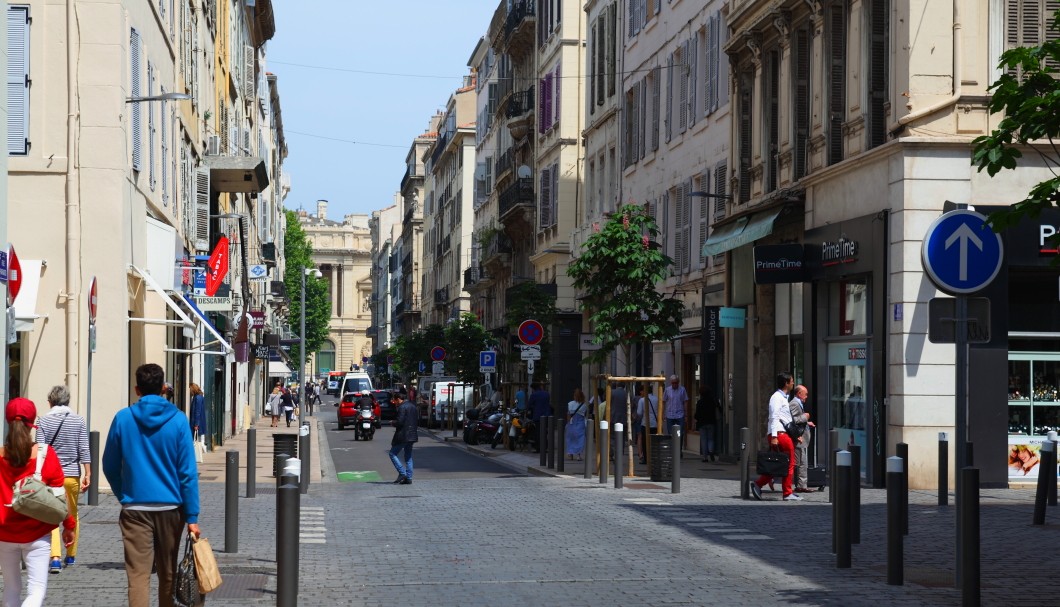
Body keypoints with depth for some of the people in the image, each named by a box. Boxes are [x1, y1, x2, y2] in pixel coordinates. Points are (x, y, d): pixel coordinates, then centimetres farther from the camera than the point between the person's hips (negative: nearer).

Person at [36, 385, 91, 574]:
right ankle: (71, 556, 26)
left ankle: (55, 557, -19)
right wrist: (87, 474, 4)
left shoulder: (43, 421, -2)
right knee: (72, 515, 17)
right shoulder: (78, 421, 1)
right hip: (73, 474, 2)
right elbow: (84, 450, -1)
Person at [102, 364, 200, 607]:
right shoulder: (177, 420, -4)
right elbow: (188, 472, -6)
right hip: (170, 508, 1)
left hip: (135, 509, -1)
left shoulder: (123, 418, -3)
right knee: (167, 575, 15)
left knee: (138, 576, -5)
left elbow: (110, 467, 6)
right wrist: (192, 516, -3)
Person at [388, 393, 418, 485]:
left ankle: (402, 473, -9)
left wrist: (393, 423, -2)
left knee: (392, 453, 1)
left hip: (403, 435, -9)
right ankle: (408, 478, 11)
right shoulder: (413, 406, 12)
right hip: (412, 435, 9)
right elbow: (417, 420, 16)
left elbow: (399, 422, -21)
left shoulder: (402, 407, -15)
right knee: (408, 457, 13)